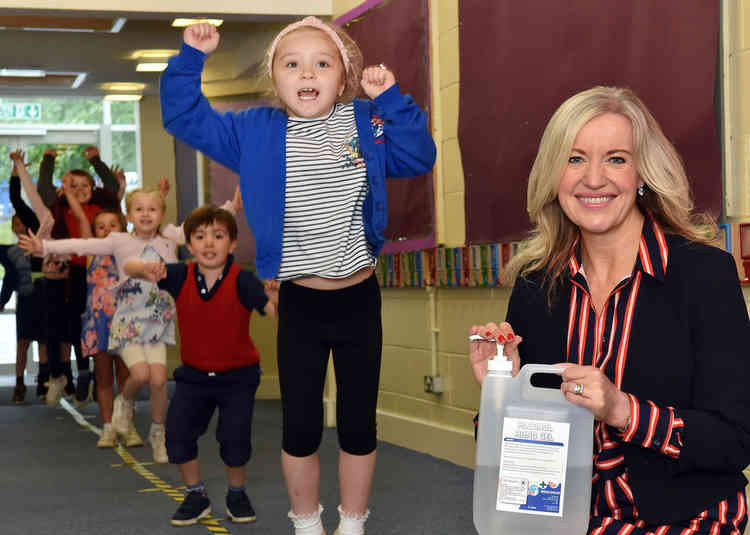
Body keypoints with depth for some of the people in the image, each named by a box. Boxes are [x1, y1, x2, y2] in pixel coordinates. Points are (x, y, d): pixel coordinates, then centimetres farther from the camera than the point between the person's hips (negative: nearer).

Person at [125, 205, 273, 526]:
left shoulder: (242, 281, -20)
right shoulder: (181, 277, -11)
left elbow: (273, 308, -34)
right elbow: (130, 267, -13)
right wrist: (148, 269, -36)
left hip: (238, 375, -3)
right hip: (194, 373, 3)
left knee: (234, 439, -12)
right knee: (177, 433, -7)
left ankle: (237, 494, 19)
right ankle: (196, 495, 18)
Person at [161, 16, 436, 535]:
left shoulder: (365, 124, -2)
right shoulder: (255, 131, -3)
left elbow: (419, 157, -6)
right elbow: (184, 117, 1)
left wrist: (391, 100, -16)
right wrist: (192, 57, -11)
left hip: (360, 299, 1)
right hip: (300, 304, 0)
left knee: (359, 425, 12)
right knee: (300, 428, 9)